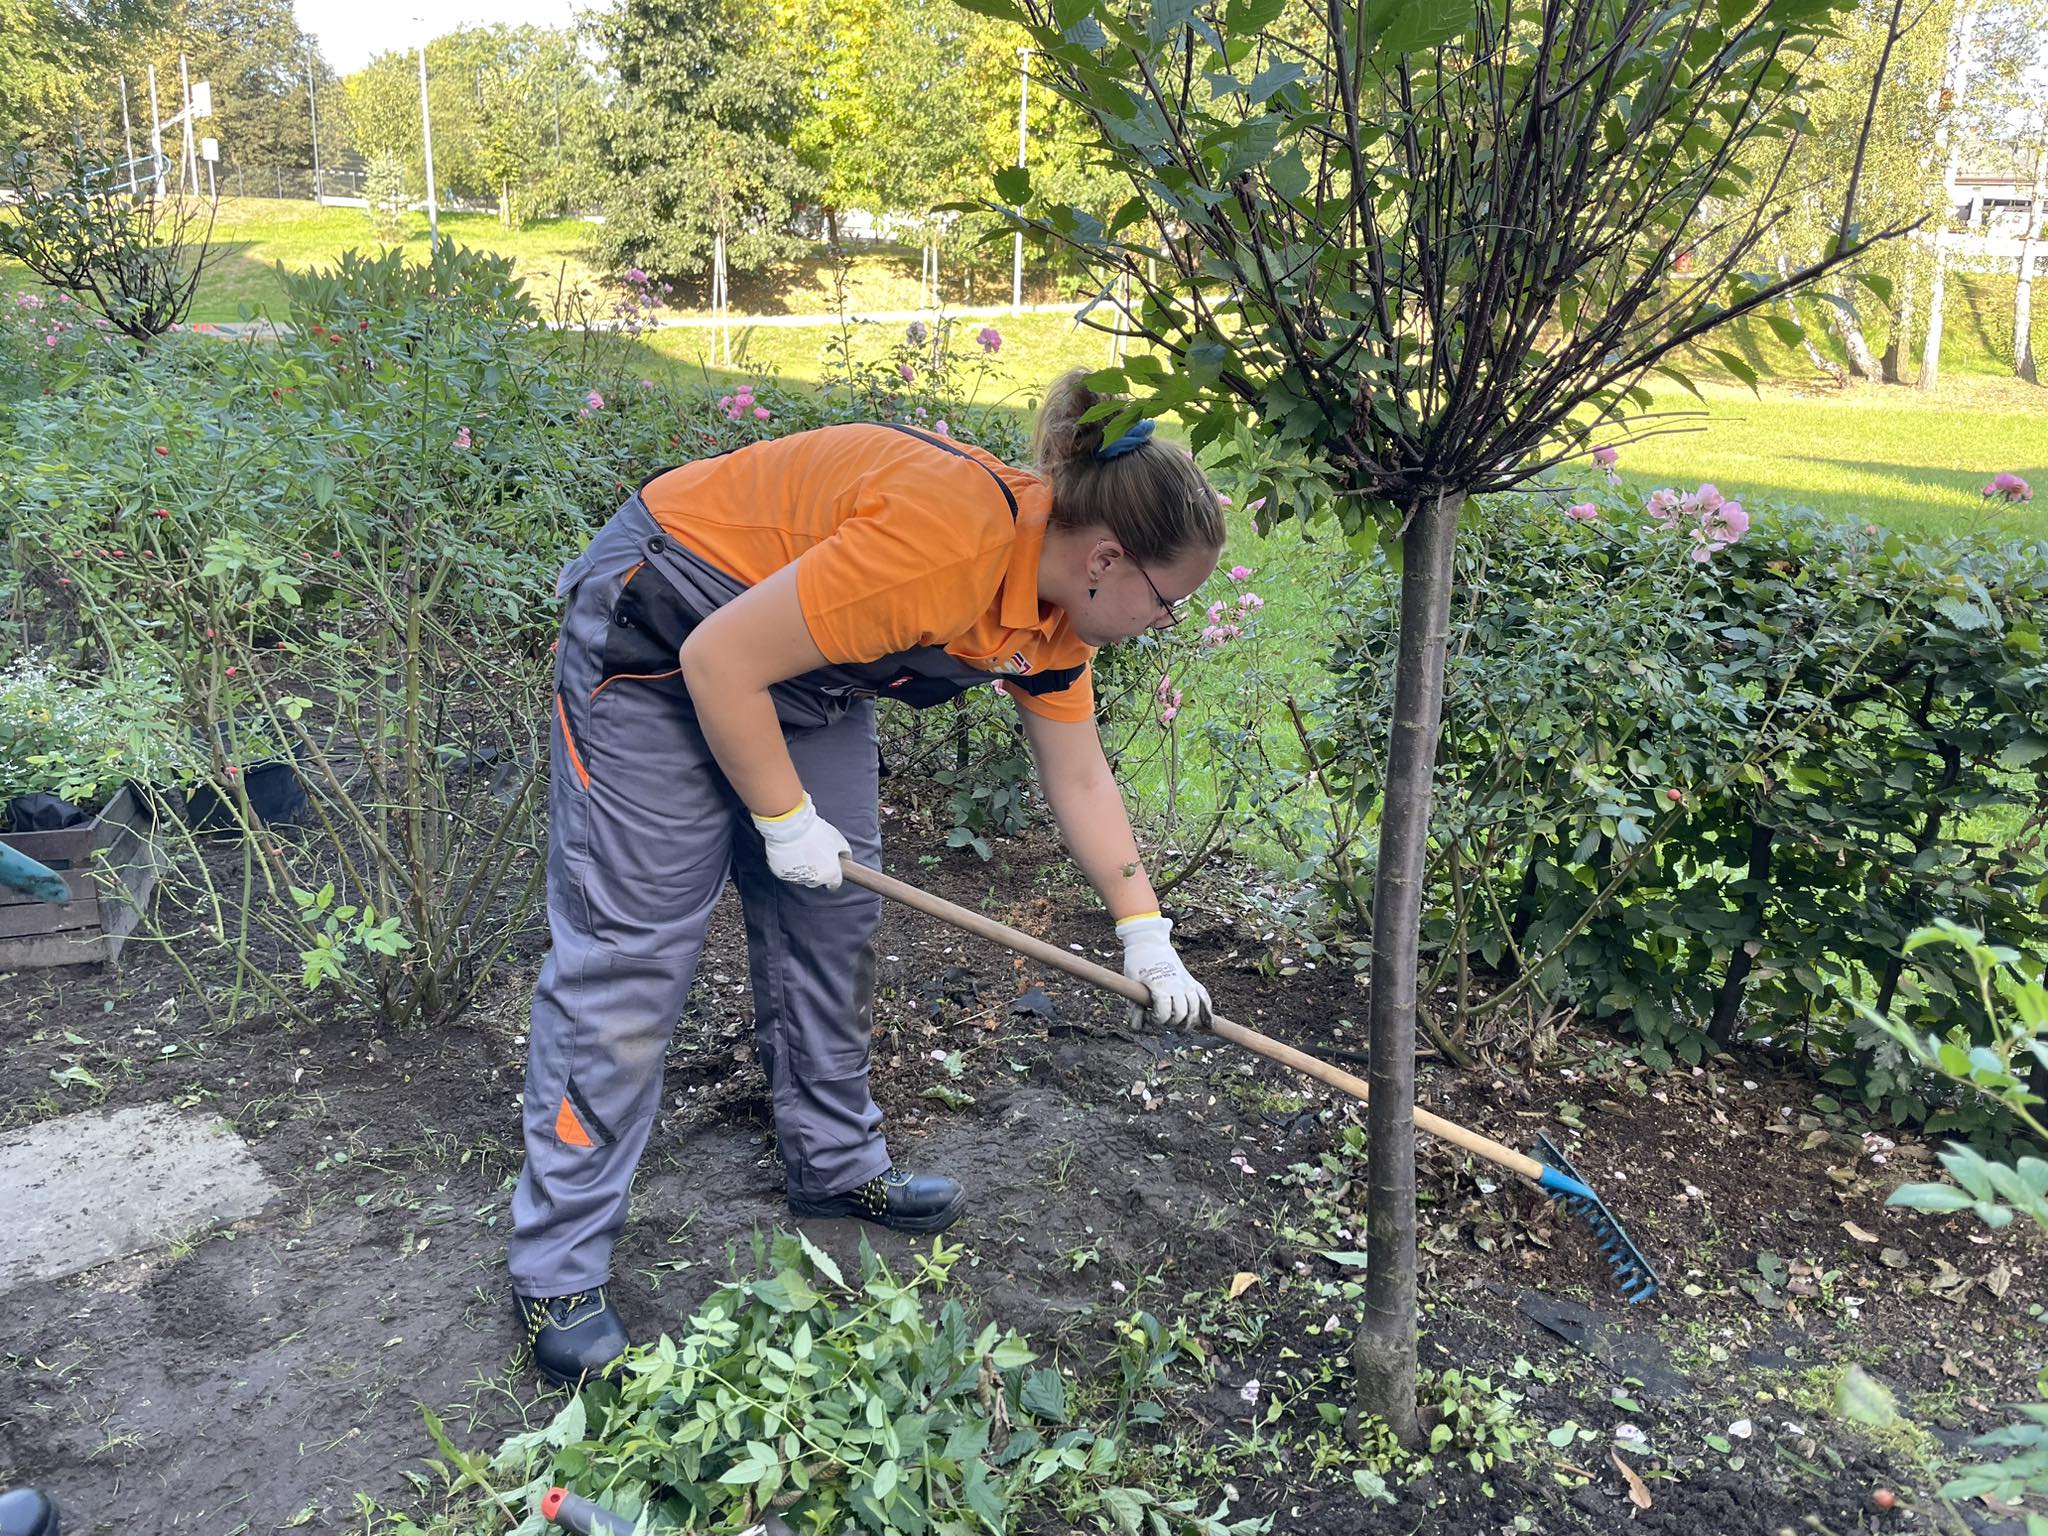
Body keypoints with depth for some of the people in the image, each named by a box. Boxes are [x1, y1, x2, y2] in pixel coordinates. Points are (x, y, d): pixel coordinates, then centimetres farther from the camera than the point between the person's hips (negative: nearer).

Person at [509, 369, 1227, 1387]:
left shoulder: (1057, 606, -5)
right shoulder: (944, 542, -34)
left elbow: (1080, 782, 7)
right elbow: (720, 661, -30)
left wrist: (1146, 938, 8)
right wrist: (787, 820, -18)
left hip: (805, 672, 9)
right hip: (658, 642, -9)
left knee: (832, 920, 11)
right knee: (629, 948, -8)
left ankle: (835, 1164, 29)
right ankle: (559, 1269, 3)